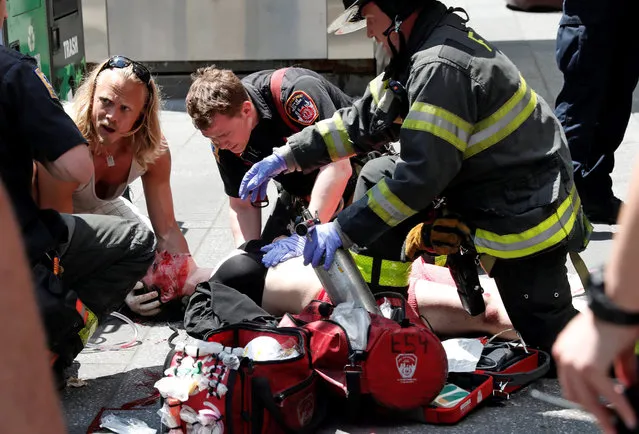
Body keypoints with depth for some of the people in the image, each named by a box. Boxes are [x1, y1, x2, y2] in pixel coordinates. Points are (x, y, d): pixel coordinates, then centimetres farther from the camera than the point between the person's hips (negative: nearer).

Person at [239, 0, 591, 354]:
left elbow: (421, 172, -30)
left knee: (547, 336, -5)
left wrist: (344, 229, -25)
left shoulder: (443, 67, -27)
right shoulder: (425, 51, 5)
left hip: (527, 221, -10)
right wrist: (287, 157, 4)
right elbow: (366, 119, 9)